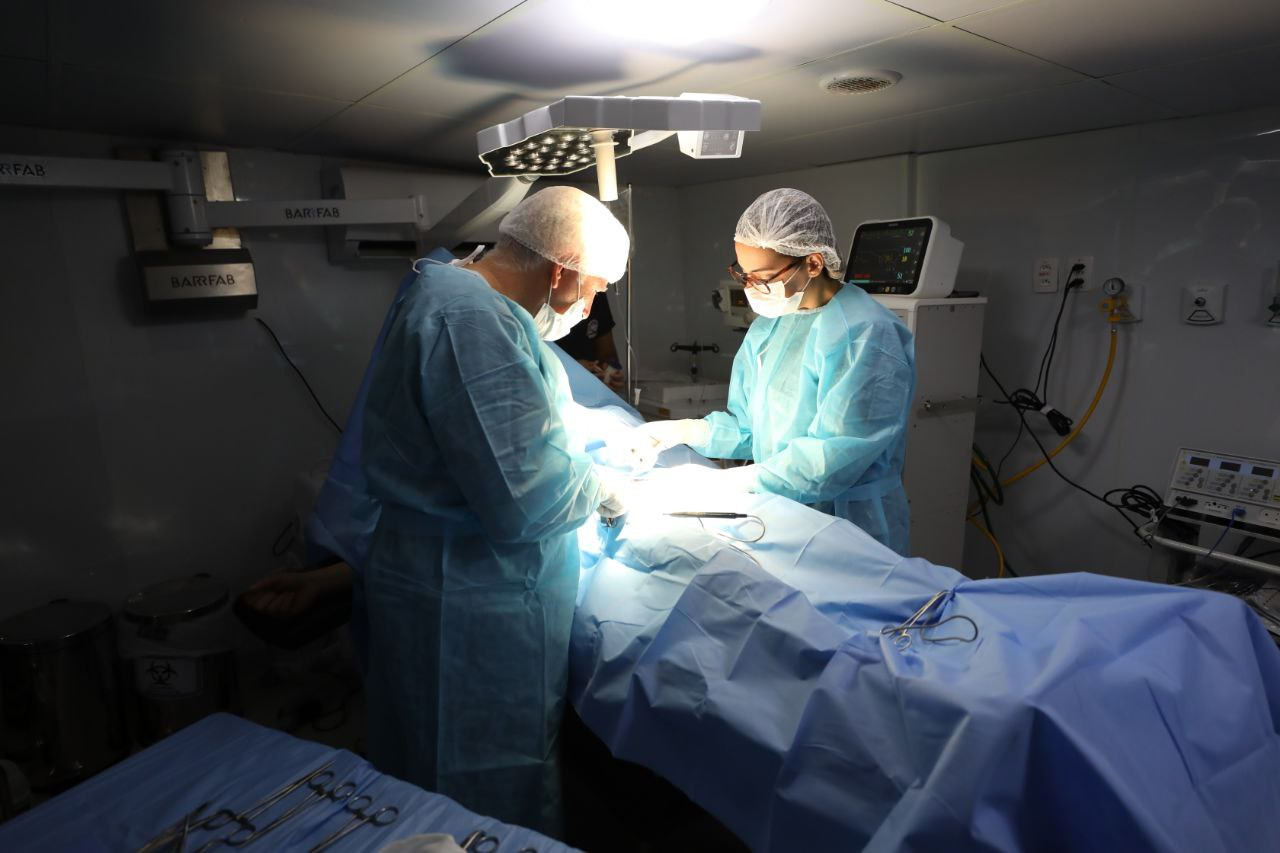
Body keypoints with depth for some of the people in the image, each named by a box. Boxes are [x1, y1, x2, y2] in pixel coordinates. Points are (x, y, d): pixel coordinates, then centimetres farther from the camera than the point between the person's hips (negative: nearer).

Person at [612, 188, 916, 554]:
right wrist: (681, 431, -6)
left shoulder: (865, 335, -20)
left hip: (848, 530, -6)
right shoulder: (768, 325, 5)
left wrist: (723, 482, -22)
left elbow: (833, 458, -24)